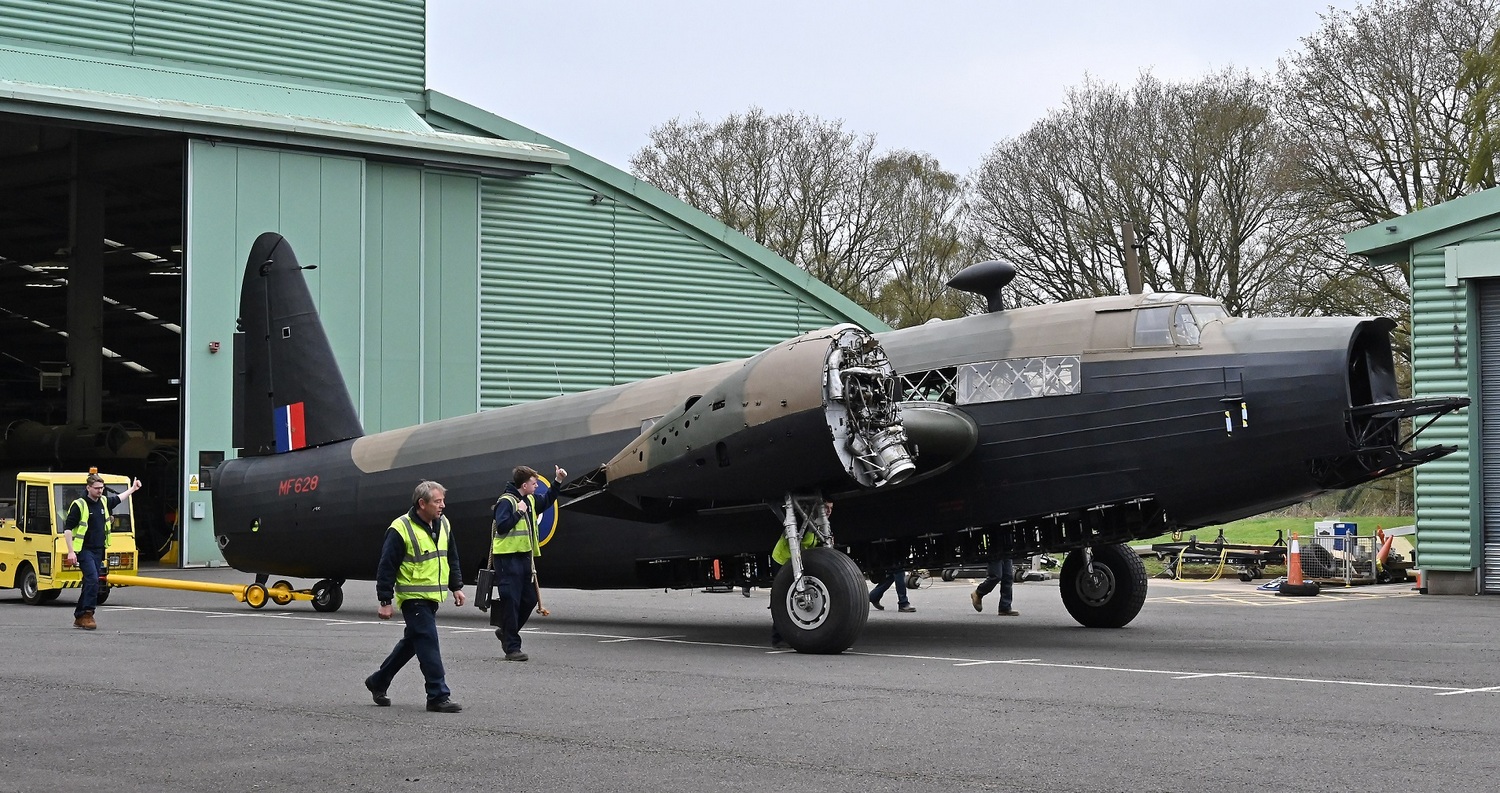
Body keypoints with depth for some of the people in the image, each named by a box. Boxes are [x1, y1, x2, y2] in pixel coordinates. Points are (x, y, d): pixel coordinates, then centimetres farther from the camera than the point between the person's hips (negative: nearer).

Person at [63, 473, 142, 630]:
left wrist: (132, 489, 45)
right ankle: (87, 614, -15)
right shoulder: (79, 505, -11)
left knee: (90, 583, 9)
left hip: (98, 551, 7)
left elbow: (118, 499, 34)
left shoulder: (104, 502, 10)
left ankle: (79, 617, 17)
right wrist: (71, 551, -16)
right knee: (93, 580, -19)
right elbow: (67, 528, -11)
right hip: (84, 550, -7)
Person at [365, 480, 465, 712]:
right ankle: (438, 696, -9)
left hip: (432, 597, 8)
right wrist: (385, 601, -13)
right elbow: (387, 567, -13)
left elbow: (452, 558, 21)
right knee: (428, 644, -12)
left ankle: (378, 682, 32)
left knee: (410, 643, 17)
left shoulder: (443, 524, 8)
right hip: (413, 597, -8)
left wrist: (456, 587, 16)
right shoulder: (401, 529, -15)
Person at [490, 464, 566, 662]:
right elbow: (501, 527, -23)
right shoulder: (506, 501, -12)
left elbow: (546, 502, 34)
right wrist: (519, 512, -18)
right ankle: (512, 648, -3)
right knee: (511, 602, -6)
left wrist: (558, 482, 27)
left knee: (529, 600, 11)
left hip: (524, 557, 9)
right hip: (508, 558, -9)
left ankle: (506, 632, 30)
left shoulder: (529, 500, 15)